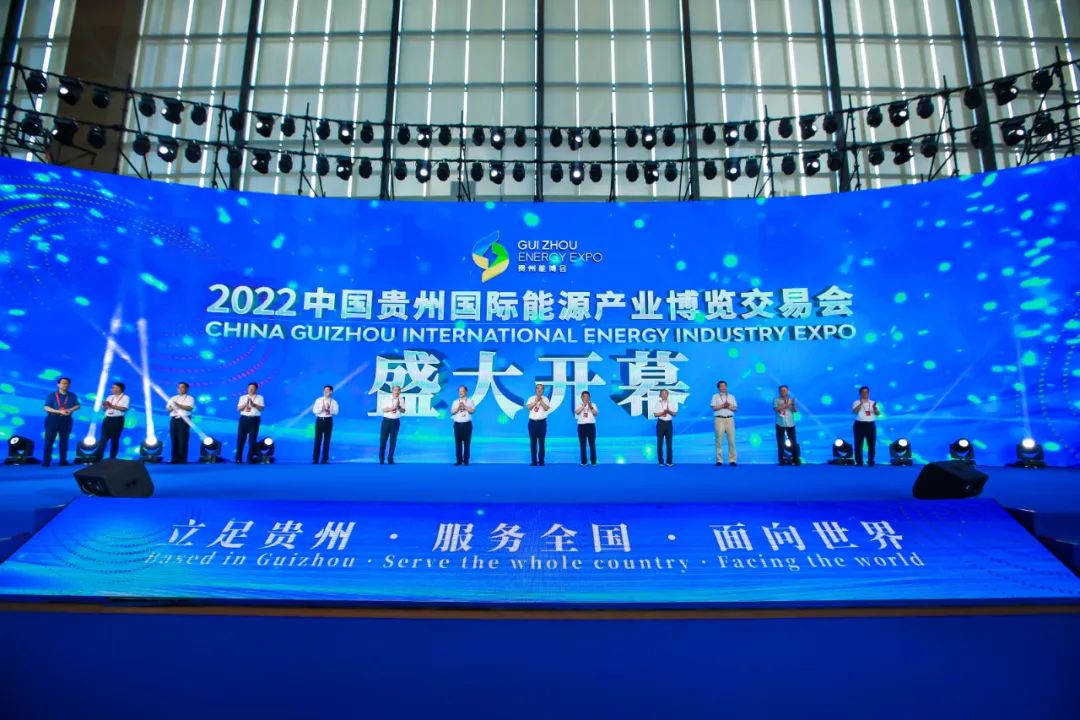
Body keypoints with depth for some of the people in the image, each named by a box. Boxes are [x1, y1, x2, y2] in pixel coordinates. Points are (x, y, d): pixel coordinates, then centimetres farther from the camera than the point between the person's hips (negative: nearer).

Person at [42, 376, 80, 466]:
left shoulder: (72, 396, 9)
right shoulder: (51, 395, 0)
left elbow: (78, 406, 4)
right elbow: (46, 408, -8)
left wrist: (70, 410, -17)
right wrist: (59, 411, -20)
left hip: (66, 420, 3)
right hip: (53, 419, -3)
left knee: (64, 440, 7)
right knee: (49, 440, -3)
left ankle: (63, 460, 13)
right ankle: (46, 461, 1)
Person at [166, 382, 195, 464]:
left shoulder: (190, 398, 6)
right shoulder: (173, 398, 22)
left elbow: (190, 408, -10)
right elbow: (167, 408, 16)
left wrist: (179, 405, -17)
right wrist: (171, 408, -6)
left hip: (184, 420, -5)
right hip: (174, 420, 5)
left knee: (183, 440, -8)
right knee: (174, 440, 2)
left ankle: (182, 460, -7)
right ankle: (175, 459, 6)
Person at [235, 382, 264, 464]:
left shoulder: (260, 397, 6)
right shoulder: (242, 397, 13)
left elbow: (261, 408, -7)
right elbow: (239, 408, 3)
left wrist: (254, 404, -23)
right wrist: (246, 404, -14)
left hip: (254, 419, -1)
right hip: (244, 419, 1)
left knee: (253, 439, -1)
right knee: (240, 439, -1)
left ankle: (250, 458, 7)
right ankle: (238, 458, 6)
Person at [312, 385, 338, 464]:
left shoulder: (333, 402, 3)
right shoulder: (318, 400, 6)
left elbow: (335, 412, -8)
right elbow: (314, 410, -3)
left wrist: (329, 409, -24)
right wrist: (321, 409, -20)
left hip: (328, 421, 0)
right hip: (319, 420, 1)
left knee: (327, 440, 2)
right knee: (318, 440, -1)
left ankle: (324, 459, 9)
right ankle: (315, 459, 3)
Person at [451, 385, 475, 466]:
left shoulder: (469, 401, 5)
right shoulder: (455, 402, 10)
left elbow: (472, 411, -9)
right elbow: (452, 412, 1)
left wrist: (465, 406, -15)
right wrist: (458, 406, -12)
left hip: (467, 424, -2)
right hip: (457, 424, 2)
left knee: (467, 443, 0)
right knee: (458, 443, 2)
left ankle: (466, 461, 6)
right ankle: (459, 460, 8)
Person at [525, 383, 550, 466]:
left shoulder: (545, 399, 6)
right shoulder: (531, 398, 9)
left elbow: (546, 409, -9)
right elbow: (529, 407, -7)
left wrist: (541, 400, -11)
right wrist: (536, 401, -12)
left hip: (542, 422, -1)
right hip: (532, 422, 1)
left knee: (541, 442, 1)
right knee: (533, 442, 1)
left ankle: (541, 461, 7)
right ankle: (534, 461, 6)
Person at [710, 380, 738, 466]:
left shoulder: (731, 396, 17)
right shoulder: (715, 396, 9)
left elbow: (735, 408, 9)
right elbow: (714, 408, -3)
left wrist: (728, 406, -8)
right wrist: (723, 406, -12)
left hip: (730, 419, 2)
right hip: (719, 419, -2)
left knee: (731, 440, -3)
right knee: (719, 440, -5)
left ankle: (732, 460, 0)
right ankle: (719, 460, -1)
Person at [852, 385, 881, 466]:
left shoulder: (873, 403, 12)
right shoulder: (857, 402, 2)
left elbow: (878, 413, 2)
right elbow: (854, 411, -16)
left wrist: (875, 408, -19)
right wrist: (861, 404, -26)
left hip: (871, 425, 3)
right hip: (860, 425, -3)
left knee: (872, 444, 2)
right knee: (859, 444, -4)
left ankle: (871, 462, 11)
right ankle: (859, 462, 1)